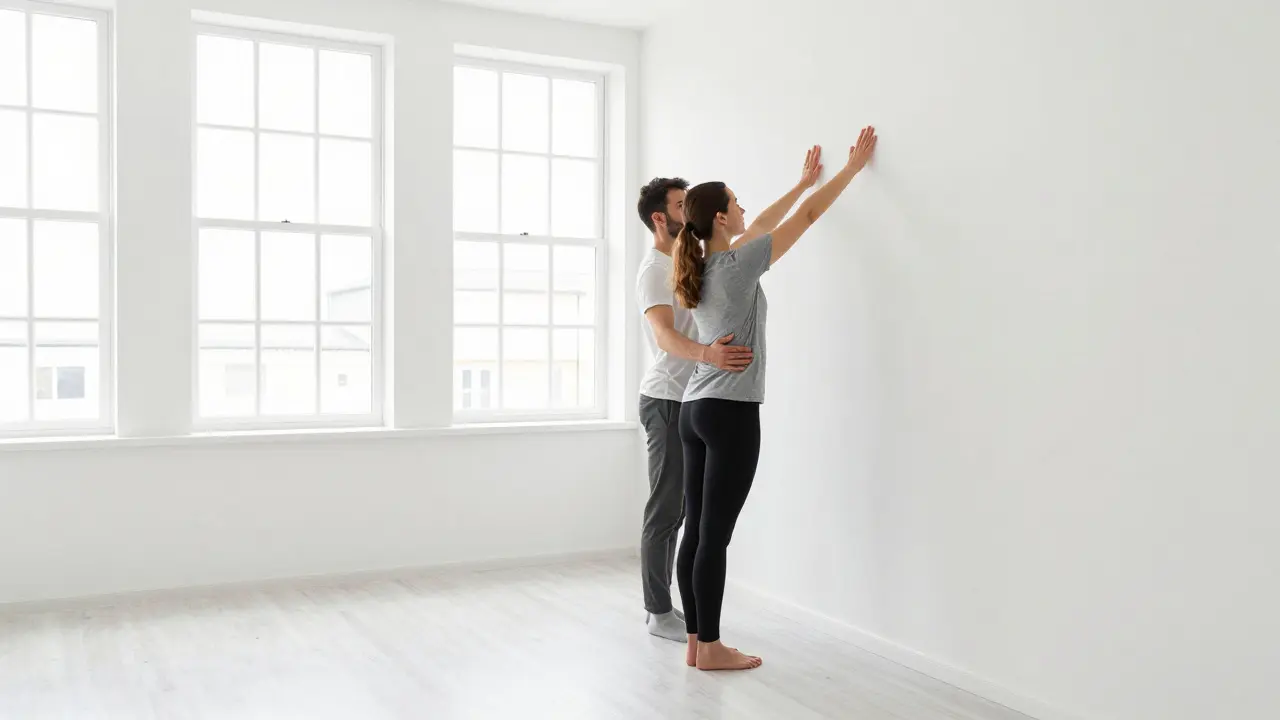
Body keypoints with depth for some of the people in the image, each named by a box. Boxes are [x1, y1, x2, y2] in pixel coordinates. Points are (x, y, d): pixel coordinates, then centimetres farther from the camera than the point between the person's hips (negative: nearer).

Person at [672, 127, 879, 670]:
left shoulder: (703, 265, 9)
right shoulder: (737, 266, -13)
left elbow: (760, 228, 25)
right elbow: (807, 218, -4)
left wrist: (804, 180, 35)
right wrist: (852, 167, 8)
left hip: (695, 409, 9)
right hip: (731, 415, -9)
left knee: (696, 532, 10)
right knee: (714, 536, -2)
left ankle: (695, 641, 17)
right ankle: (710, 648, 7)